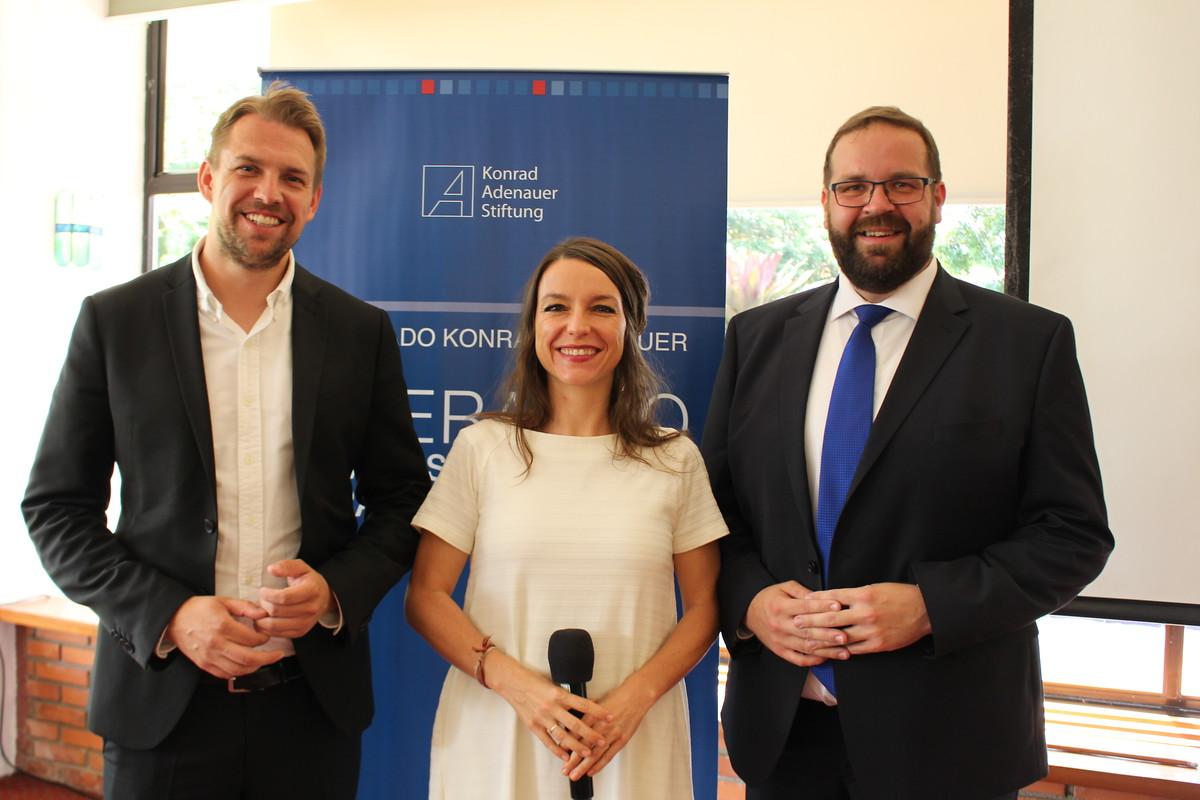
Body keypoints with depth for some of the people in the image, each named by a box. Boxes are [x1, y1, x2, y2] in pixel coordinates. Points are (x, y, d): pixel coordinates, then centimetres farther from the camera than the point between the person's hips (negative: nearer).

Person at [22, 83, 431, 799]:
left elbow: (401, 500, 4)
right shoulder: (115, 321, -2)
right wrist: (168, 615, -12)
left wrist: (336, 591, -13)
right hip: (161, 695, 0)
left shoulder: (362, 331, 0)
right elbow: (56, 506, 0)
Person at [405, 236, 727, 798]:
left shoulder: (676, 459, 0)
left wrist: (637, 695, -12)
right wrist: (515, 683, -15)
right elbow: (426, 596, -2)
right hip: (495, 739, 0)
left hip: (632, 746, 1)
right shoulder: (482, 447, -3)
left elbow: (704, 605, 3)